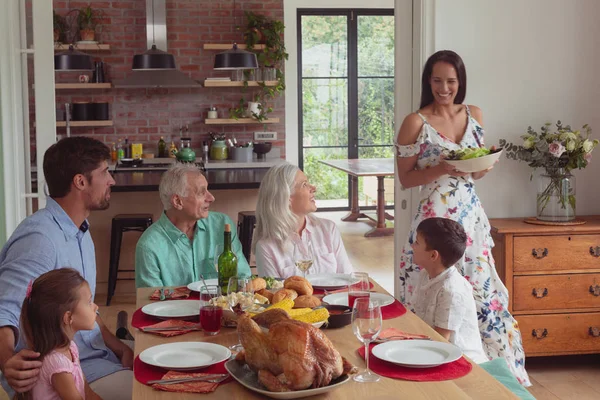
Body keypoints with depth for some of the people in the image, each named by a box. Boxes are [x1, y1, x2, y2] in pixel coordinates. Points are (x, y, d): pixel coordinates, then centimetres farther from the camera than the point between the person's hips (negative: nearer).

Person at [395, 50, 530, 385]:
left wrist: (486, 166, -5)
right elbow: (405, 178, -3)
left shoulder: (475, 115, 9)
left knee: (480, 290, 4)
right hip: (435, 217, -4)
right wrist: (440, 170, -18)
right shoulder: (415, 122, -6)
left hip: (472, 216, 5)